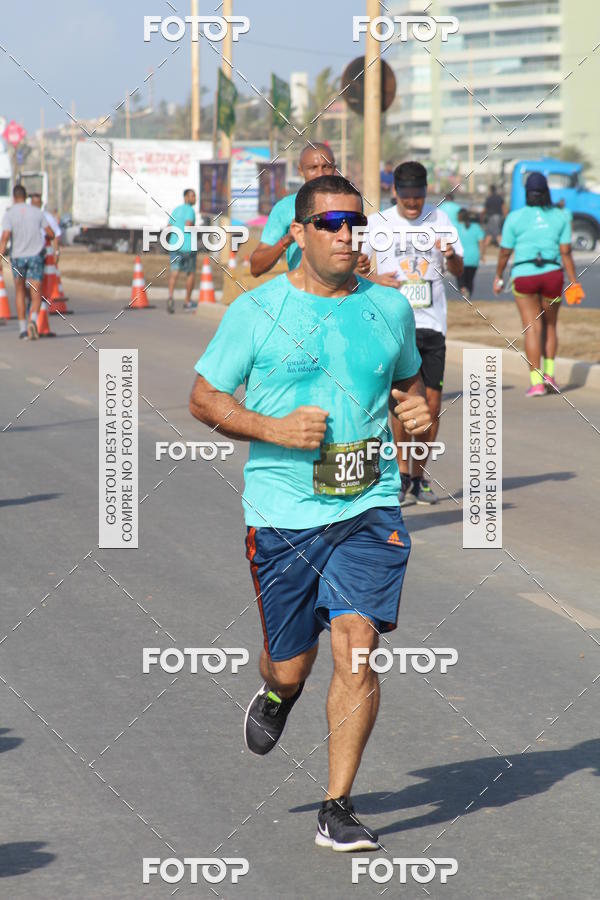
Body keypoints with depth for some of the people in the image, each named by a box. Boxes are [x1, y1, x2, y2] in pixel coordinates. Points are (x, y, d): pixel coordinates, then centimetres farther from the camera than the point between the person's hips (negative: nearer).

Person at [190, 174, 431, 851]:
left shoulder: (389, 308, 8)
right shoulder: (256, 311, -2)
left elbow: (409, 379, 26)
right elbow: (203, 397, 3)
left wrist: (420, 410, 3)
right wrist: (275, 429, -12)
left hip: (369, 510, 1)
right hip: (282, 514, -1)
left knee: (355, 644, -14)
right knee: (291, 663, 5)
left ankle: (337, 808, -4)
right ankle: (277, 693, 45)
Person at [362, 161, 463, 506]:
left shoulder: (439, 219, 8)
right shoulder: (378, 222, 2)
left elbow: (459, 271, 8)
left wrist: (451, 255, -15)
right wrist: (375, 279, -11)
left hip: (432, 322, 2)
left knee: (432, 402, 2)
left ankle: (419, 476, 14)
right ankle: (402, 476, -6)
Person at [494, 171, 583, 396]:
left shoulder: (515, 217, -1)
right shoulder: (560, 217, 3)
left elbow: (505, 252, 1)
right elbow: (566, 253, -1)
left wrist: (498, 277, 15)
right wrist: (574, 282, 4)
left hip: (524, 276, -1)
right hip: (552, 275, 1)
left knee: (532, 328, -1)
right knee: (550, 325, 18)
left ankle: (536, 382, -8)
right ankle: (548, 373, 8)